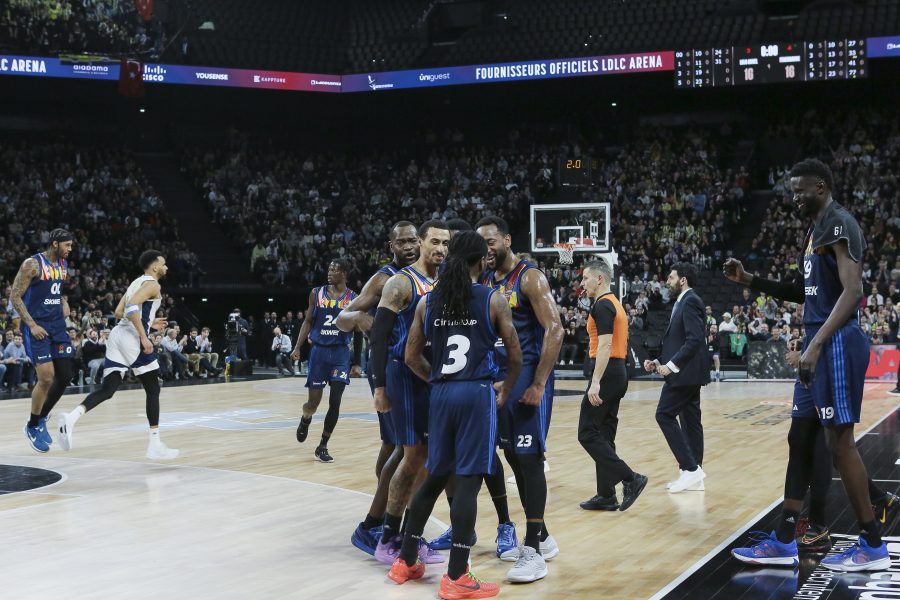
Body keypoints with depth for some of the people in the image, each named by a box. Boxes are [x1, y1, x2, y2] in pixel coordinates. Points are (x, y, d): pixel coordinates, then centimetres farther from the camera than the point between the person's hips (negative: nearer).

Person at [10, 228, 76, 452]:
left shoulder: (64, 265, 9)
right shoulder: (33, 264, -14)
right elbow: (14, 296, -13)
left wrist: (64, 302, 7)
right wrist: (31, 324, -18)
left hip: (57, 325, 7)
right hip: (36, 327, -7)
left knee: (65, 376, 3)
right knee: (46, 378, -11)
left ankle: (40, 419, 20)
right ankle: (32, 426, 7)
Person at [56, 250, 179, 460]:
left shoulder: (136, 283, 25)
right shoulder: (152, 284, -4)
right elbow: (131, 307, -20)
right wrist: (144, 337, -20)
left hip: (117, 334, 8)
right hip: (133, 338, -8)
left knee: (107, 389, 0)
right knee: (153, 390, 3)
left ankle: (72, 417, -25)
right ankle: (155, 445, 3)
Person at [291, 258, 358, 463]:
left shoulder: (353, 299, -1)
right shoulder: (317, 294, 2)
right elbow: (308, 321, 8)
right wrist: (297, 347, 0)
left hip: (340, 353, -1)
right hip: (319, 351, 1)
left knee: (335, 402, -7)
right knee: (314, 401, 0)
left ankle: (323, 446, 6)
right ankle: (305, 420, 36)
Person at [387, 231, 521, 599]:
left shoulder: (428, 301, 8)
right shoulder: (494, 300, -2)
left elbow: (411, 356, 11)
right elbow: (515, 356, 3)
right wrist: (505, 392, 18)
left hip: (441, 395, 5)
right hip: (477, 394, -4)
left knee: (435, 477, 17)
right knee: (469, 481, -3)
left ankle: (405, 561, 25)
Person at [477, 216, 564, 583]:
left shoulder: (530, 278, -11)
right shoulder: (485, 280, 12)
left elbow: (554, 330, -18)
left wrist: (538, 384, -21)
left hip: (528, 377, -8)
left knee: (530, 458, -9)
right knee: (514, 458, 11)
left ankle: (534, 552, -7)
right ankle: (541, 538, 23)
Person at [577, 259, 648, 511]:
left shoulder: (603, 305, -13)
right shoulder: (614, 303, 19)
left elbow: (605, 345, -22)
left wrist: (595, 382, -25)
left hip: (606, 374, -10)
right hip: (618, 373, 10)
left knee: (588, 433, -7)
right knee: (604, 435, 11)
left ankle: (630, 479, -9)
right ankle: (607, 495, 13)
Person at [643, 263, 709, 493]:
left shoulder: (690, 301, -13)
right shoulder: (685, 302, 17)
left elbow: (695, 339, -23)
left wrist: (672, 364, -24)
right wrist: (659, 361, 10)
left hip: (685, 372, -10)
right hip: (687, 372, 10)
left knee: (665, 415, -9)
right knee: (690, 420, 9)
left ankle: (690, 468, -10)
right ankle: (694, 476, 12)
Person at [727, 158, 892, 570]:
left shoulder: (839, 224, -12)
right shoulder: (815, 230, 18)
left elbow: (852, 290, -22)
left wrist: (817, 344, -28)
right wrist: (749, 280, 19)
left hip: (837, 343, -10)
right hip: (820, 344, 10)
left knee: (839, 440, -6)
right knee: (800, 438, 9)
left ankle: (872, 546, 2)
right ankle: (783, 542, 14)